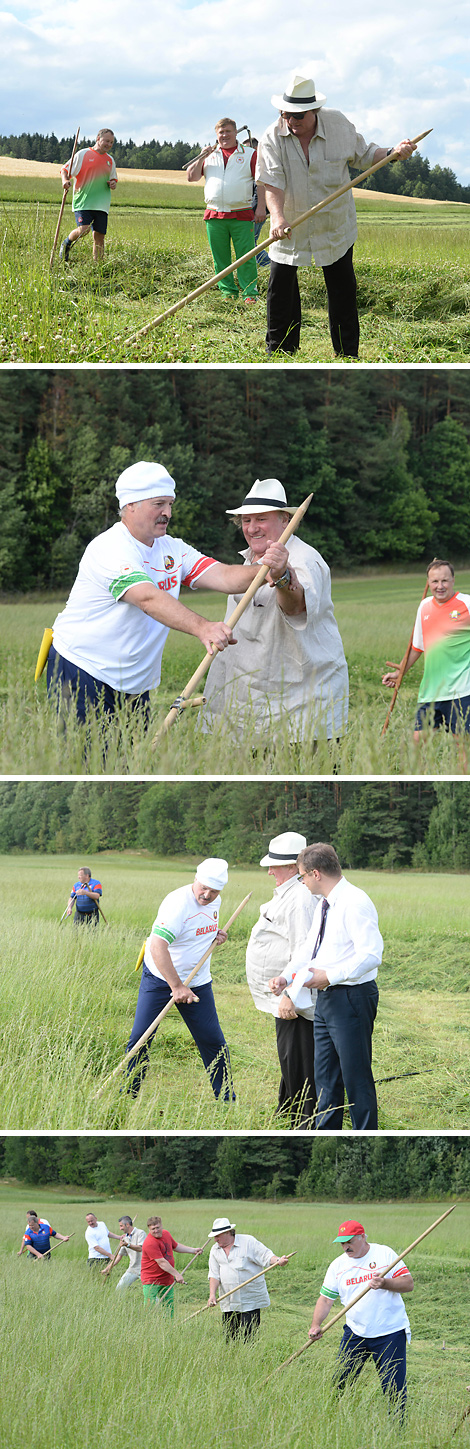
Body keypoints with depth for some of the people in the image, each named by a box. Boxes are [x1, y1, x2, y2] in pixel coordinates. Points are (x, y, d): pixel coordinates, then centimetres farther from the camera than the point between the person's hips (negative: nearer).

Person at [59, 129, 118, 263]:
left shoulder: (110, 160, 16)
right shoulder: (82, 155, 0)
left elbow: (113, 179, 29)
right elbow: (65, 170, 2)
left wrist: (113, 183, 4)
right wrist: (65, 181, -20)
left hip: (101, 205, 5)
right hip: (83, 201, -5)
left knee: (99, 236, 0)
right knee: (84, 229, -20)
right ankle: (67, 243, 10)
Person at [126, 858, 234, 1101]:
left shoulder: (215, 902, 2)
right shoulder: (178, 903, -24)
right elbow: (157, 947, -32)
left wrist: (216, 937, 0)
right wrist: (176, 987, -33)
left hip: (197, 983, 6)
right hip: (159, 978, -6)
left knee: (213, 1042, 3)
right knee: (140, 1037, -8)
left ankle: (227, 1100, 12)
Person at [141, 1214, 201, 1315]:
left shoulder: (166, 1234, 5)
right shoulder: (150, 1243, -23)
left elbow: (176, 1246, 25)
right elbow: (161, 1262, -24)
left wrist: (193, 1250, 21)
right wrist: (177, 1274, -24)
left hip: (167, 1279, 8)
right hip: (151, 1282, -8)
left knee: (169, 1307, 11)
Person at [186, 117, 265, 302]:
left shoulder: (249, 154, 7)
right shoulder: (210, 154, 16)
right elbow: (191, 176, 12)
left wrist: (261, 207, -5)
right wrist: (202, 157, -2)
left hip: (242, 216, -3)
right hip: (214, 216, 3)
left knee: (246, 257, -7)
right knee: (221, 258, 4)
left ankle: (249, 292, -3)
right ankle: (228, 291, 12)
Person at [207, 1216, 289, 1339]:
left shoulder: (248, 1242, -3)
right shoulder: (215, 1250, 10)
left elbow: (266, 1256, -7)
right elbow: (214, 1275, 5)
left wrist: (278, 1261, -29)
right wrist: (212, 1295, -8)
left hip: (250, 1300, -5)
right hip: (229, 1304, 5)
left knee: (248, 1336, -9)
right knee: (229, 1337, 3)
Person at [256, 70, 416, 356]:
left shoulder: (338, 125, -9)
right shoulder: (272, 139, -15)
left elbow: (363, 155, 6)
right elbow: (272, 184, -24)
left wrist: (392, 153, -12)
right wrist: (278, 217, -40)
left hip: (335, 224, 1)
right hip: (290, 228, -1)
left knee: (343, 289, 3)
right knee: (281, 288, -1)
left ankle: (348, 355, 11)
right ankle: (280, 351, 13)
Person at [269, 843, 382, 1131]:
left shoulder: (354, 904, -18)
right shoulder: (324, 905, 14)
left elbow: (371, 955, -25)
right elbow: (309, 948, 24)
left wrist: (330, 976, -27)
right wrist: (286, 978, 9)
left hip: (352, 999, -10)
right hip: (326, 1000, 10)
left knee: (357, 1077, -5)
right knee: (325, 1075, 16)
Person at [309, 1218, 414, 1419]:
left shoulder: (385, 1254, -3)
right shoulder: (338, 1265, 6)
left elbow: (408, 1284, -5)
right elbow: (326, 1298, 5)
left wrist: (385, 1283, -23)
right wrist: (316, 1325, -10)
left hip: (390, 1333, -4)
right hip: (355, 1333, 4)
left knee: (393, 1387, -6)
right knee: (340, 1382, 2)